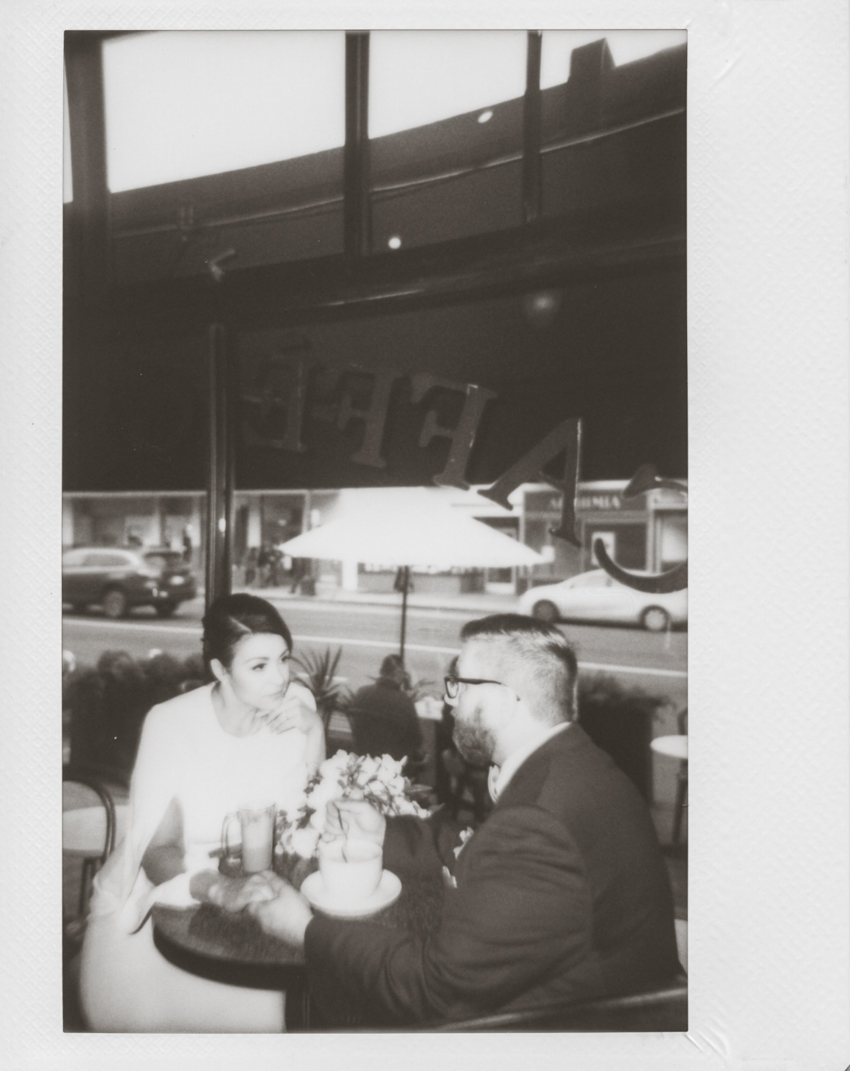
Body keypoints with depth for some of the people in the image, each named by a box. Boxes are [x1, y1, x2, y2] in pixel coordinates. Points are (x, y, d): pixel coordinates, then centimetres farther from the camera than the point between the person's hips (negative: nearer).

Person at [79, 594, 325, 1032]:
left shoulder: (296, 704, -13)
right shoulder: (171, 723, -20)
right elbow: (160, 850, -17)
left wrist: (312, 730, -24)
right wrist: (213, 886, -38)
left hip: (246, 885, 2)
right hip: (163, 888, -1)